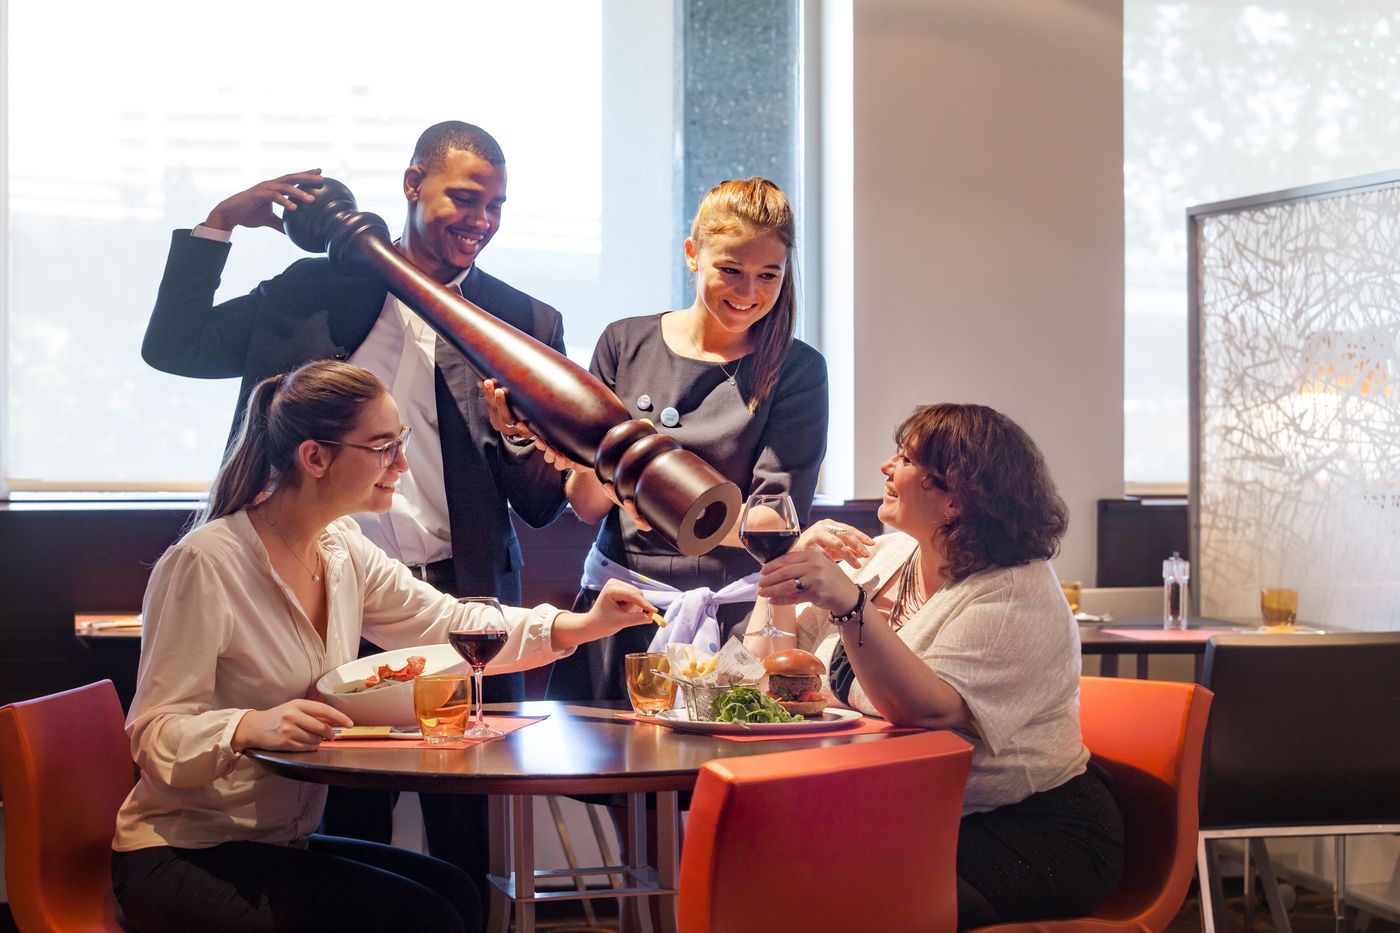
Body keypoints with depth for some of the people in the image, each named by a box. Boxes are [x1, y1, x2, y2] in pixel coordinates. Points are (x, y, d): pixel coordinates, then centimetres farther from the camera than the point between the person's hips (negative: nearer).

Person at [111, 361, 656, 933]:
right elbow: (154, 735, -20)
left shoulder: (342, 551, 4)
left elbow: (446, 623, 9)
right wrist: (248, 728, -41)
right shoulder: (204, 564, -19)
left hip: (283, 841, 8)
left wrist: (583, 625, -3)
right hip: (181, 859, -8)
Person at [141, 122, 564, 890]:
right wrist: (220, 224, -2)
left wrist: (547, 464, -18)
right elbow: (171, 348, 5)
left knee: (464, 840, 3)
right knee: (347, 834, 7)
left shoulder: (526, 325, 7)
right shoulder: (318, 292, 8)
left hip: (460, 604, 0)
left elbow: (538, 505, 5)